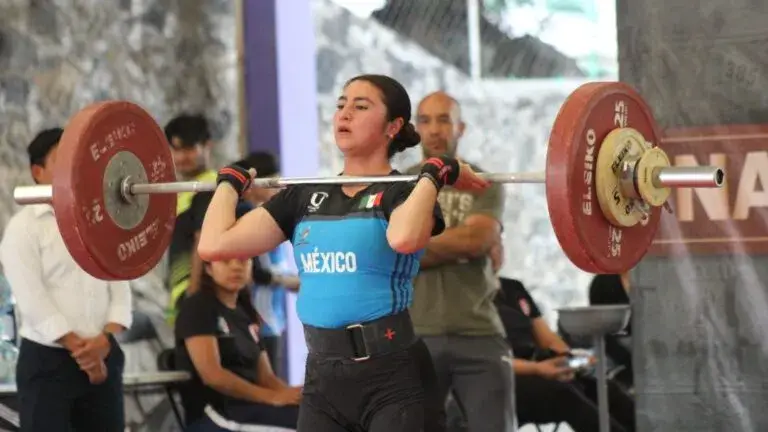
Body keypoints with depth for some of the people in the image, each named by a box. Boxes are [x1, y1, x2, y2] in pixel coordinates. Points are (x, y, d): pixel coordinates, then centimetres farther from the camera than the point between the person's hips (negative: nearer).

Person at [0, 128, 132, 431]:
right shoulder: (24, 226, -4)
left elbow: (119, 289, 6)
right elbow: (32, 299, -13)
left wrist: (106, 340, -12)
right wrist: (78, 348, -15)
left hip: (102, 359, 6)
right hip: (47, 360, -5)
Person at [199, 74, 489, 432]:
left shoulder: (405, 193, -4)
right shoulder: (305, 196, 12)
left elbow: (403, 237, -31)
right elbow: (214, 244, 3)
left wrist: (434, 174, -17)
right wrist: (232, 181, 15)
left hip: (392, 379, -6)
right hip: (323, 379, 6)